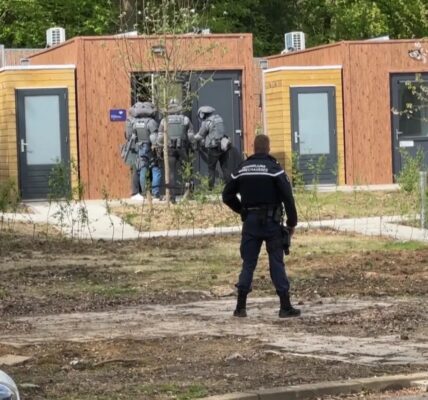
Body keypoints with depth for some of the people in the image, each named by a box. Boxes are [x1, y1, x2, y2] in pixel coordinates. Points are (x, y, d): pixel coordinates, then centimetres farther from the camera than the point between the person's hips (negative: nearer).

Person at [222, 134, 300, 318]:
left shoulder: (241, 169, 6)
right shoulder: (274, 168, -7)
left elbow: (227, 195, 10)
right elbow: (287, 197, -11)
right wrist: (292, 222, -4)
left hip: (250, 222, 3)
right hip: (271, 221, -3)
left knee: (248, 263, 8)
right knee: (277, 263, 1)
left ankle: (241, 306, 6)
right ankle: (285, 306, 1)